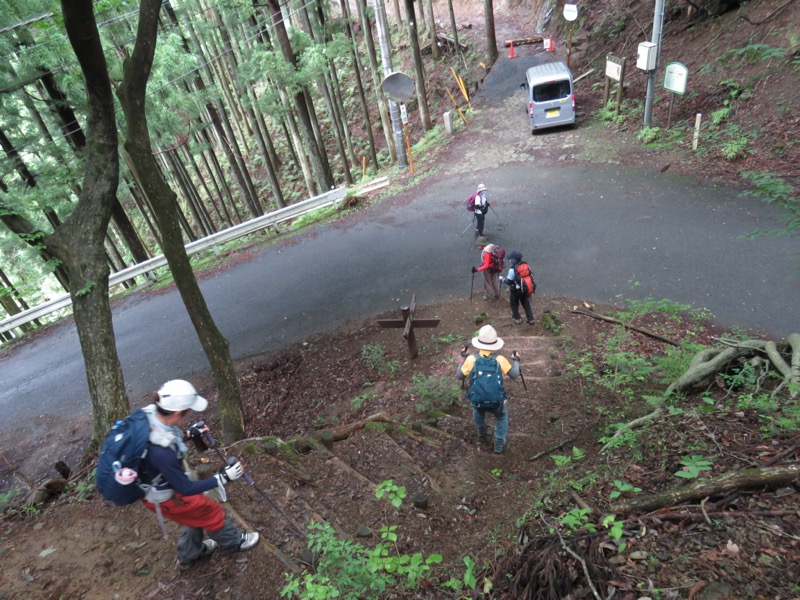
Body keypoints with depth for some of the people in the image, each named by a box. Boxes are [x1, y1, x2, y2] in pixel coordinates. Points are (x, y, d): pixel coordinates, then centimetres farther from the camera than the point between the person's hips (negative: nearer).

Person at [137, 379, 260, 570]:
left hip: (159, 481, 8)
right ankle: (233, 542, 43)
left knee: (198, 511, 27)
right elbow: (185, 488, -27)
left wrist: (189, 434, 13)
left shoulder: (150, 413, -21)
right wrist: (222, 477, -21)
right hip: (163, 496, -8)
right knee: (211, 511, 15)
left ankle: (189, 555, 52)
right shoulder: (161, 452, -43)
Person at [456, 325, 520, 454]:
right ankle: (499, 445, 32)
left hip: (477, 402, 1)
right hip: (496, 402, -1)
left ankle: (481, 434, 56)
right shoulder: (500, 359, -10)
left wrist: (463, 357, 11)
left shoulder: (471, 359, -10)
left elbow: (459, 377, 1)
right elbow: (515, 375, 0)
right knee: (502, 417, 32)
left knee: (478, 409, 37)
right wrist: (516, 360, 18)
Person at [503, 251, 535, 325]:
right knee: (526, 303, 22)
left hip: (517, 289, -6)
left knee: (514, 303, 19)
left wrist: (503, 280, 2)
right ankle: (530, 319, 24)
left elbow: (509, 281, -18)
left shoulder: (512, 269, -25)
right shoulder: (526, 265, -7)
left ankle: (517, 318, 27)